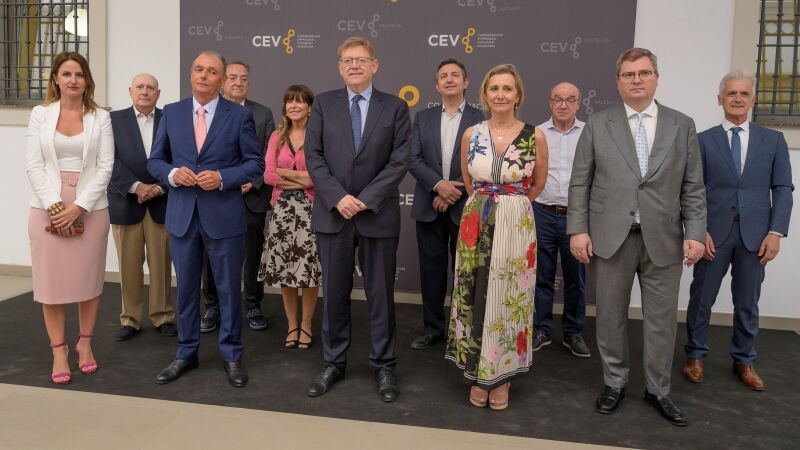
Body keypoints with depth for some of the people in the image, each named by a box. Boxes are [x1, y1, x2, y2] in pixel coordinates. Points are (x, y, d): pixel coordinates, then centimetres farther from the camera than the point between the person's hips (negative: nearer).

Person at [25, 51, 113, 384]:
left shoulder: (100, 117, 3)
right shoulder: (40, 114, 5)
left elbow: (105, 166, -3)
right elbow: (33, 165, 0)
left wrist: (79, 207, -11)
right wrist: (55, 206, -10)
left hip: (90, 209, 0)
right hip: (48, 209, 1)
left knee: (89, 279, 6)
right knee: (52, 280, 3)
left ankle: (85, 343, 22)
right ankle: (59, 351, 13)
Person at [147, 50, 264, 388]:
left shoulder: (240, 115, -2)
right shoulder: (171, 113, 7)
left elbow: (255, 162, -2)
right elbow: (155, 160, 10)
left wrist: (222, 178, -16)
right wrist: (173, 173, -12)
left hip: (224, 216, -3)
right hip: (182, 214, 3)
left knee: (228, 288, 7)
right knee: (186, 287, 12)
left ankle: (231, 356, 21)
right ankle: (186, 353, 27)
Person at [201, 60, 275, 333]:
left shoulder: (263, 114, 7)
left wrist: (254, 182, -10)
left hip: (251, 197, 0)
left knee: (253, 256, 6)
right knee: (212, 256, 7)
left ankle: (253, 307, 21)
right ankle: (213, 307, 22)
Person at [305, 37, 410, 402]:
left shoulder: (395, 107, 3)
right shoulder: (323, 104, 6)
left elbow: (400, 161, -4)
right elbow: (313, 156, 0)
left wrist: (366, 199, -13)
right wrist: (338, 198, -13)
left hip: (378, 215, -1)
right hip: (332, 214, 1)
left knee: (380, 294, 7)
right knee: (334, 293, 9)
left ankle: (384, 367, 20)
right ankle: (333, 364, 24)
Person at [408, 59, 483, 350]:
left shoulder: (480, 119, 0)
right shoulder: (423, 118, 9)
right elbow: (413, 159, -1)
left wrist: (454, 192, -14)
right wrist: (438, 185, -16)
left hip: (465, 208, -2)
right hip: (429, 207, 2)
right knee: (431, 270, 8)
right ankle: (433, 328, 21)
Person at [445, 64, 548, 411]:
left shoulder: (535, 136, -4)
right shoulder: (471, 135, 1)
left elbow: (538, 184, 11)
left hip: (517, 226, -1)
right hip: (476, 225, 2)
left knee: (509, 299, 6)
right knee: (475, 299, 6)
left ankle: (502, 376, 23)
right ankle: (478, 375, 23)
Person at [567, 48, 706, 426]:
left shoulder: (682, 126, 7)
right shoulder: (597, 125, 4)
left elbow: (693, 188, 6)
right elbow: (579, 183, 1)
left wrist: (695, 233, -4)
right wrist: (578, 229, -6)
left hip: (663, 240, 1)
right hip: (610, 238, -1)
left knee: (662, 320, 9)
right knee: (610, 317, 9)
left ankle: (658, 390, 26)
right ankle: (614, 383, 27)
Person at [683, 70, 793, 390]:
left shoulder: (773, 140, 7)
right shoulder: (703, 140, 3)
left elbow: (783, 189, 4)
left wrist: (776, 232, -7)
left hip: (754, 234, 1)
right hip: (713, 232, -1)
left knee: (747, 303, 10)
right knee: (701, 298, 6)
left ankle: (744, 361, 25)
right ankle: (695, 356, 22)